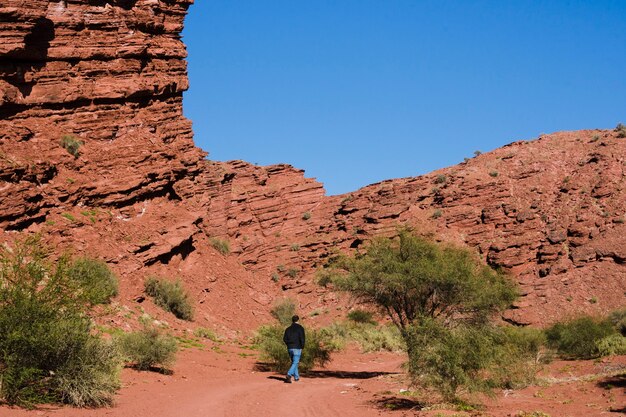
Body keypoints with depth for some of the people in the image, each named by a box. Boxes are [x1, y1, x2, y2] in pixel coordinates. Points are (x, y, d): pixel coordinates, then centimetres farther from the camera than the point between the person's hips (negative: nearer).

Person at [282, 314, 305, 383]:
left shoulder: (288, 329, 9)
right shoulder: (300, 328, -4)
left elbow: (284, 339, 4)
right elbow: (302, 339, -11)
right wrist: (302, 347, 0)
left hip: (290, 348, 5)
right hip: (297, 348, -5)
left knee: (293, 362, 18)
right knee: (295, 363, -7)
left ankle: (296, 377, 21)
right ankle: (289, 375, -25)